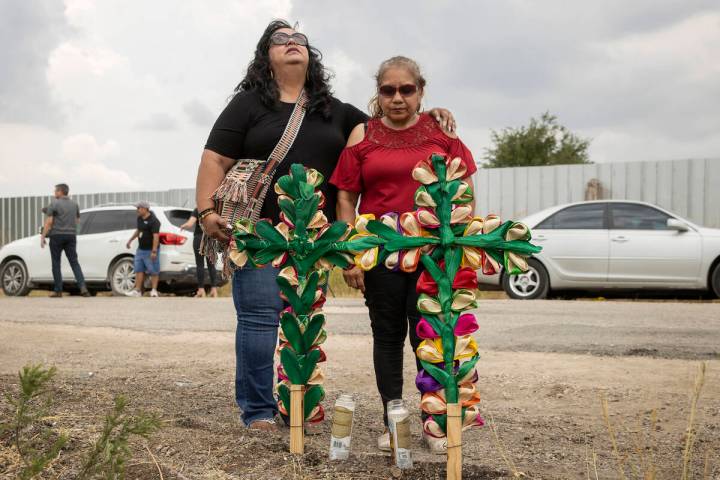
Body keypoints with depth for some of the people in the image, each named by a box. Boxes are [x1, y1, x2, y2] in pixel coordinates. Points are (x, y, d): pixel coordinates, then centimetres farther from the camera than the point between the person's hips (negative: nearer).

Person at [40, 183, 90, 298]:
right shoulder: (74, 204, 10)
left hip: (57, 235, -4)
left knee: (56, 264, 5)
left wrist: (43, 237, -8)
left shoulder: (54, 204, -6)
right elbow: (77, 220, 18)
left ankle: (58, 291, 7)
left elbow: (49, 222, -11)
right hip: (71, 235, 4)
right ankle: (82, 287, -11)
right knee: (74, 262, 5)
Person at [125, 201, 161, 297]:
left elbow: (156, 236, -23)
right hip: (140, 249, 9)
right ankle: (137, 290, 11)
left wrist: (154, 251, -28)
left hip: (150, 250, -9)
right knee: (139, 270, 8)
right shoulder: (140, 219, 10)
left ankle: (154, 291, 4)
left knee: (154, 271, -2)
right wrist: (130, 240, 31)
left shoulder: (153, 221, -18)